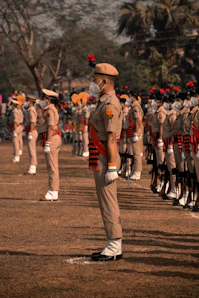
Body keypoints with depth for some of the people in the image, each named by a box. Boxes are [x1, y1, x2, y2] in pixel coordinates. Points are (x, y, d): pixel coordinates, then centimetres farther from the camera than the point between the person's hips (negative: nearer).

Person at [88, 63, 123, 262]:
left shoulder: (110, 104, -16)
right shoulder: (105, 102, 17)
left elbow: (111, 138, -21)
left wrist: (112, 167, -23)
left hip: (105, 159, -11)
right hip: (101, 159, 11)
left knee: (108, 203, -7)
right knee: (107, 202, 12)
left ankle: (114, 247, -4)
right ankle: (114, 246, 17)